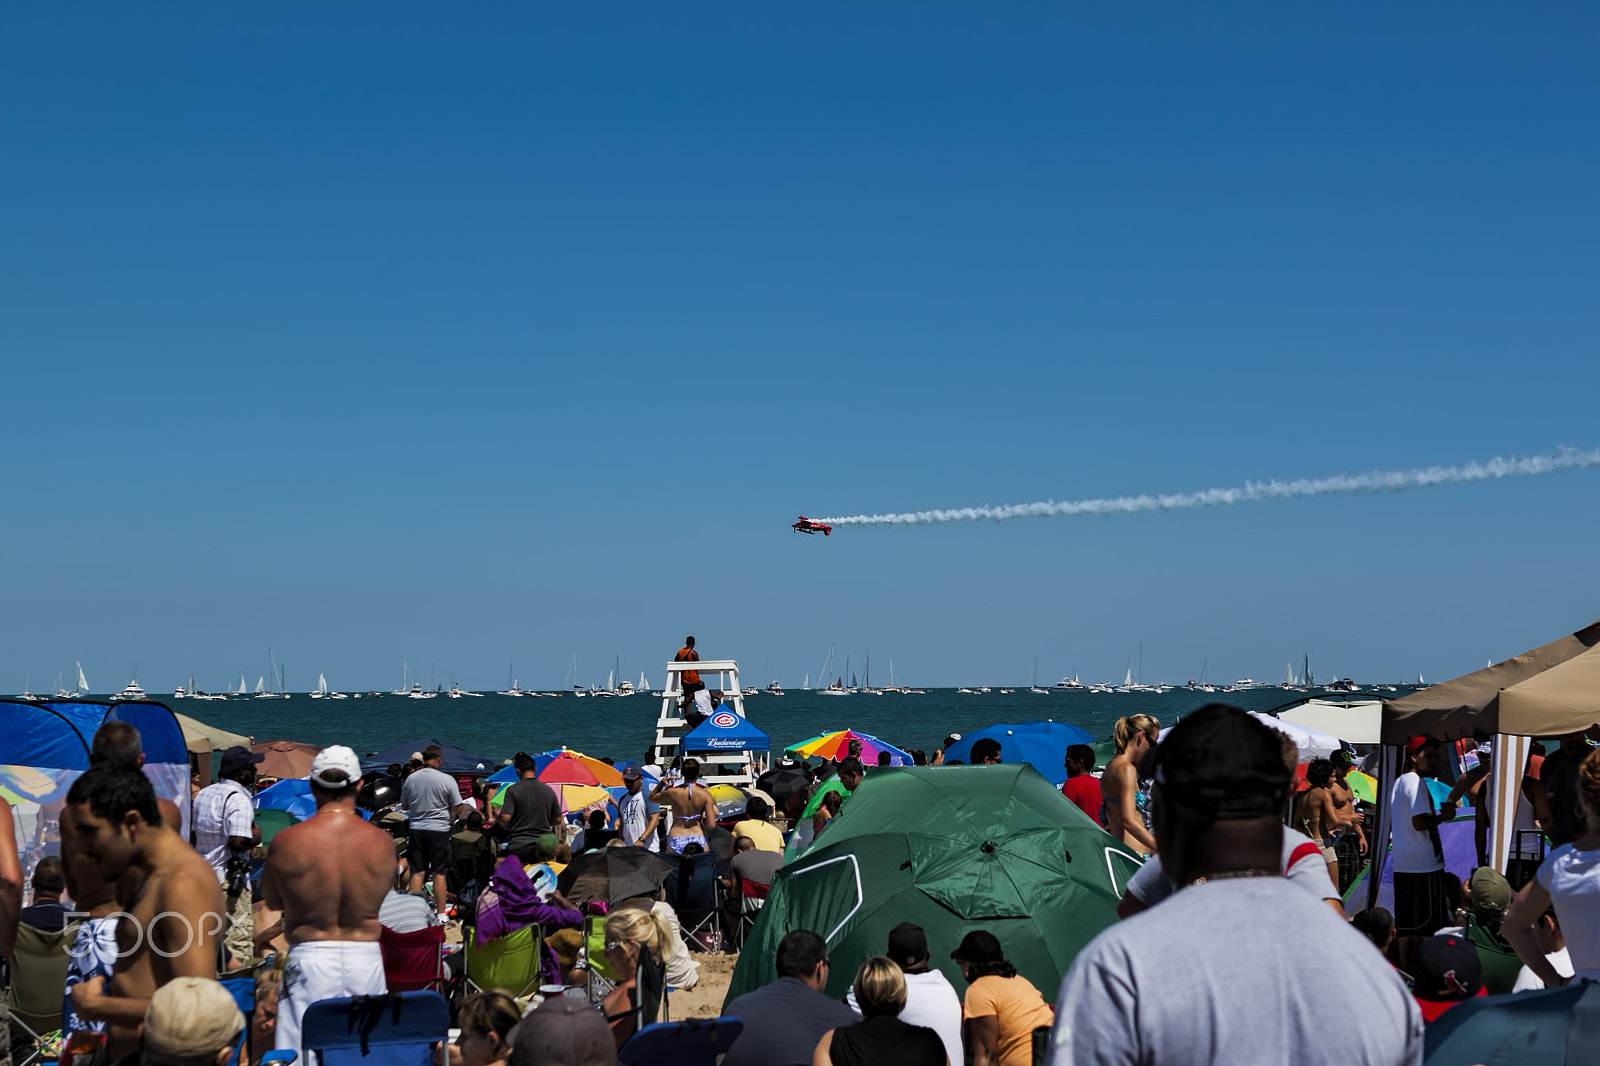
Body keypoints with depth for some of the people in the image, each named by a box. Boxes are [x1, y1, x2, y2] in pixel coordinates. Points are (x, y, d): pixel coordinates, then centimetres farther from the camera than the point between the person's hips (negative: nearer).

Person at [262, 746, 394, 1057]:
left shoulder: (285, 841, -9)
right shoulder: (382, 842, -6)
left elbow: (272, 900, 5)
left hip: (310, 959, -2)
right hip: (365, 959, 2)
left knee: (303, 1052, 2)